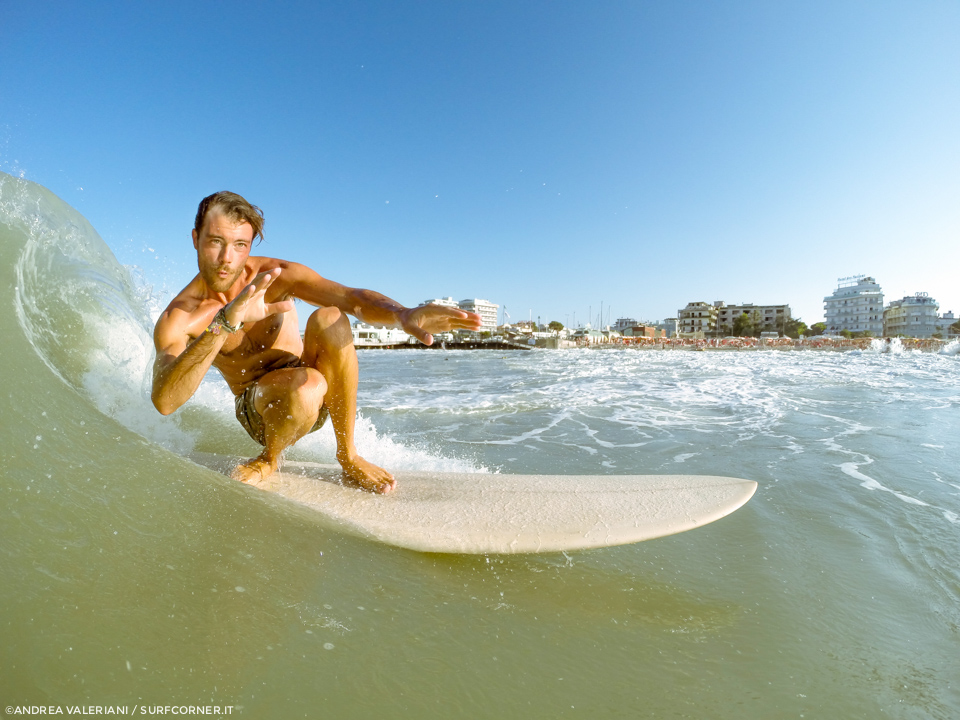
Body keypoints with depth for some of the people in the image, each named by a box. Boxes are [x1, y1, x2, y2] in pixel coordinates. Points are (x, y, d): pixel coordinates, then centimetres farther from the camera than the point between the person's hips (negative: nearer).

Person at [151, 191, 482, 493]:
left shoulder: (276, 275, -10)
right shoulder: (177, 319, -14)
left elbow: (352, 297, -25)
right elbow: (164, 401, -31)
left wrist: (402, 314, -48)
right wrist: (224, 324, -45)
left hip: (323, 400, 3)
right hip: (259, 408, -3)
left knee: (328, 318, -29)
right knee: (306, 386, -40)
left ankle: (347, 455, -16)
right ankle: (269, 458, -4)